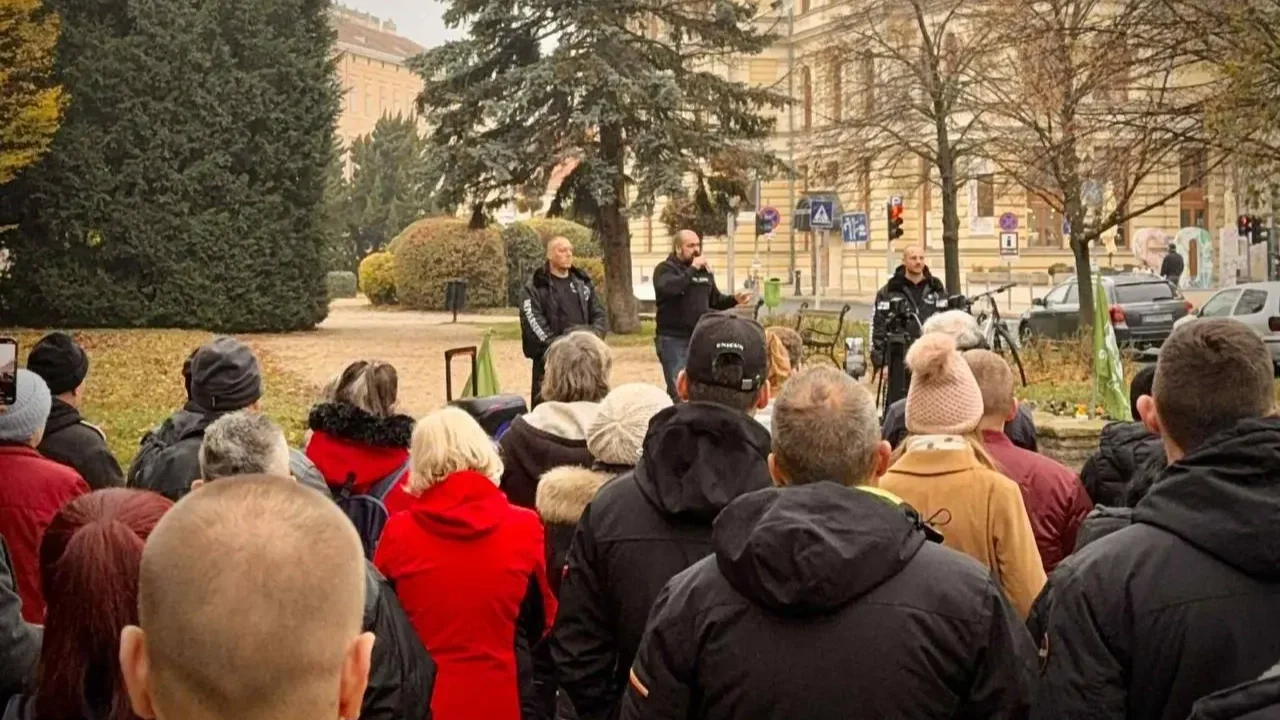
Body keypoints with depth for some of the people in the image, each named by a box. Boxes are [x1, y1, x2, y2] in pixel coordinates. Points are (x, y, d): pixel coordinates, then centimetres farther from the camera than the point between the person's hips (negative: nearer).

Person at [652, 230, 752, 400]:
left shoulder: (705, 271, 14)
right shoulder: (665, 269, -5)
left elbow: (715, 300, 22)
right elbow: (668, 288, -28)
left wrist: (734, 300, 3)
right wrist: (692, 269, -22)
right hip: (674, 340, -6)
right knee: (677, 391, -4)